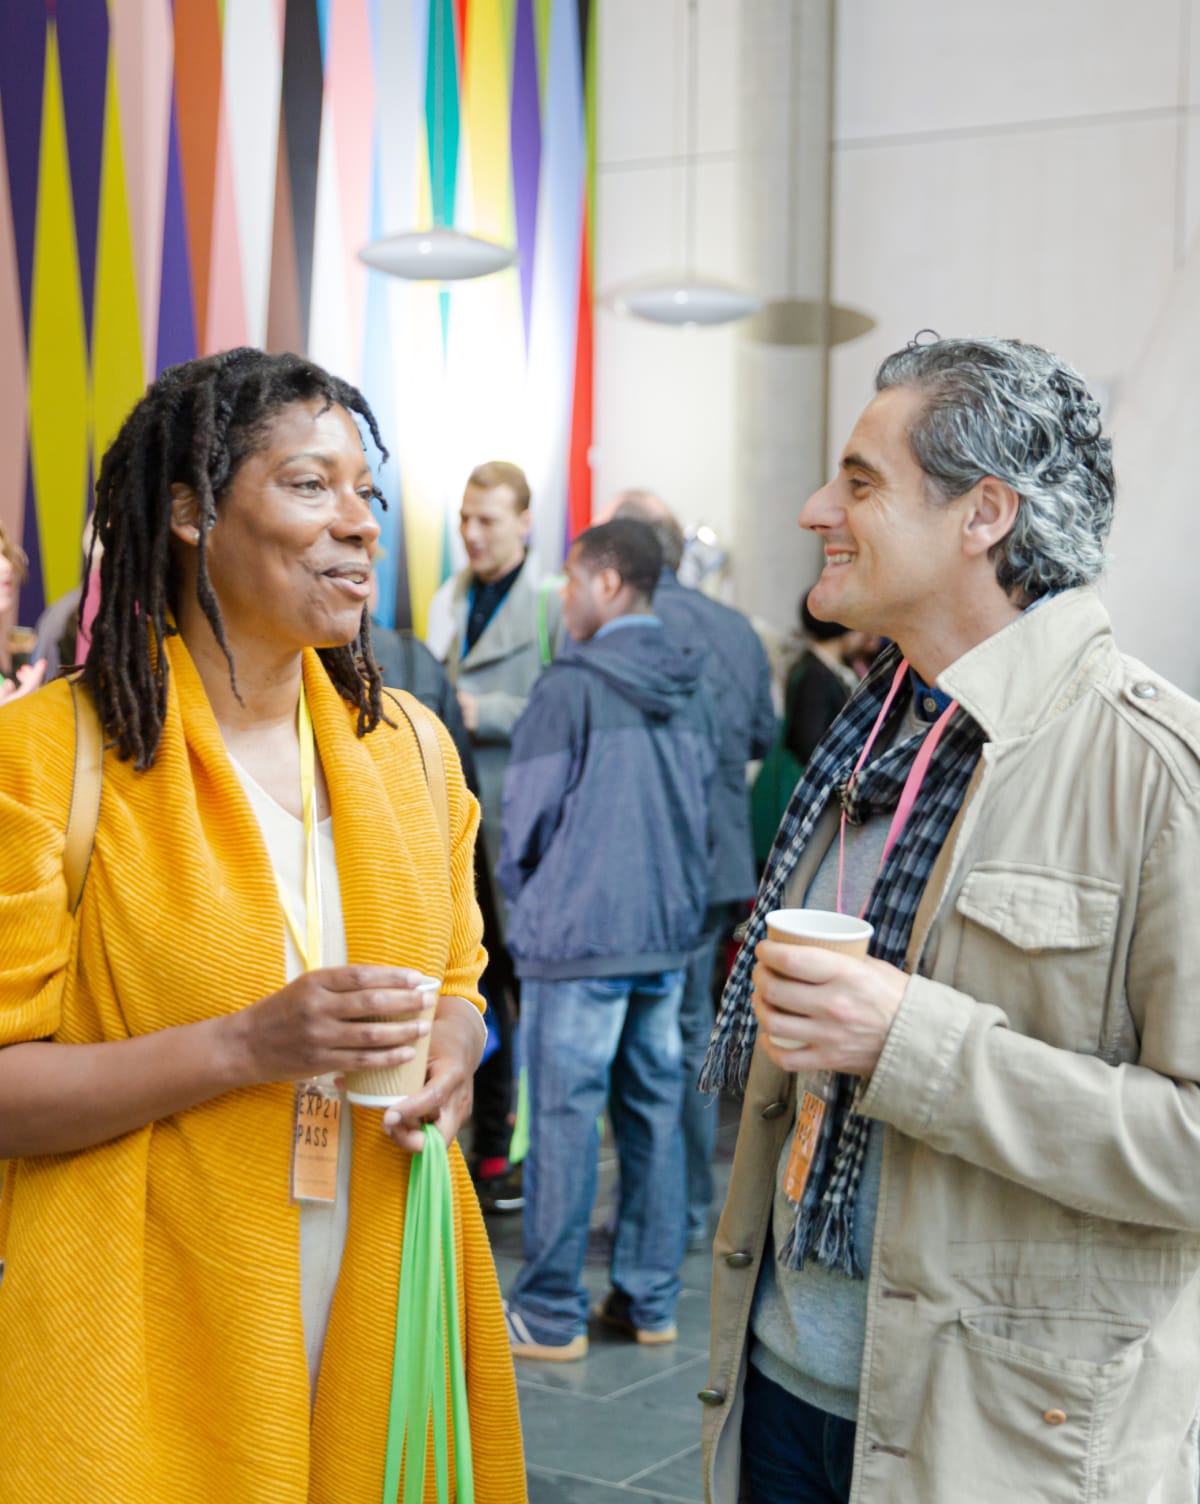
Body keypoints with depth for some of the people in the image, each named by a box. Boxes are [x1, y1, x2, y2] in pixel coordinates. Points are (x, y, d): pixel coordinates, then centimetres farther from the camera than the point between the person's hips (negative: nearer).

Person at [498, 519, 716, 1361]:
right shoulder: (689, 690, 6)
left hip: (578, 936, -6)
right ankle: (651, 1300, 19)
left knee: (565, 1118, 0)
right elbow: (704, 808, 13)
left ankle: (551, 1314, 7)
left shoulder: (573, 685, -12)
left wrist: (526, 901, 10)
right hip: (670, 933, 6)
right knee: (655, 1111, 12)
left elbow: (528, 817, -8)